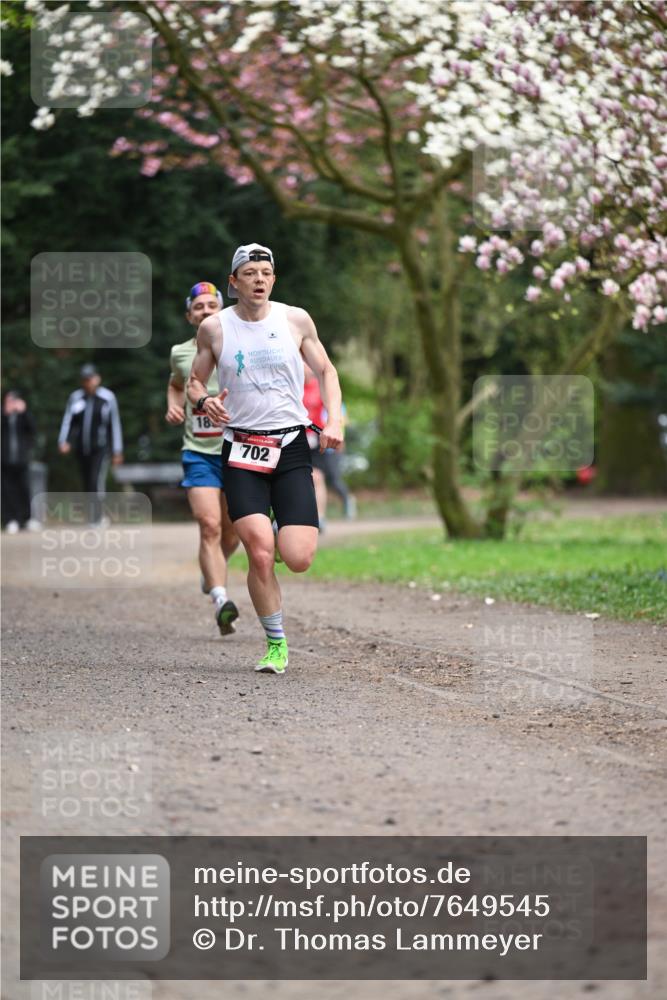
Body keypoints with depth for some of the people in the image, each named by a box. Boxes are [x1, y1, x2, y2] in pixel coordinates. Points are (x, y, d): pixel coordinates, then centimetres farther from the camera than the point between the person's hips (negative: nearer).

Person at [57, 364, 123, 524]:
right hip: (81, 449, 4)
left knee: (97, 483, -16)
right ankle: (98, 517, 19)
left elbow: (115, 425, 4)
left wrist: (117, 451, 3)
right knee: (87, 485, 7)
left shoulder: (108, 397, 2)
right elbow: (67, 421, 4)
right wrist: (63, 441, -13)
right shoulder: (75, 397, 9)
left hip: (100, 449, -4)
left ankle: (95, 519, -17)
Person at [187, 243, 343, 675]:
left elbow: (326, 370, 12)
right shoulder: (214, 327, 2)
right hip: (242, 452, 0)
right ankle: (276, 644, 2)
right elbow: (195, 380, 14)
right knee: (260, 554, -16)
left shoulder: (296, 319, 2)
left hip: (291, 448, 0)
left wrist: (335, 420, -3)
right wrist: (204, 401, -9)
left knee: (298, 559, -10)